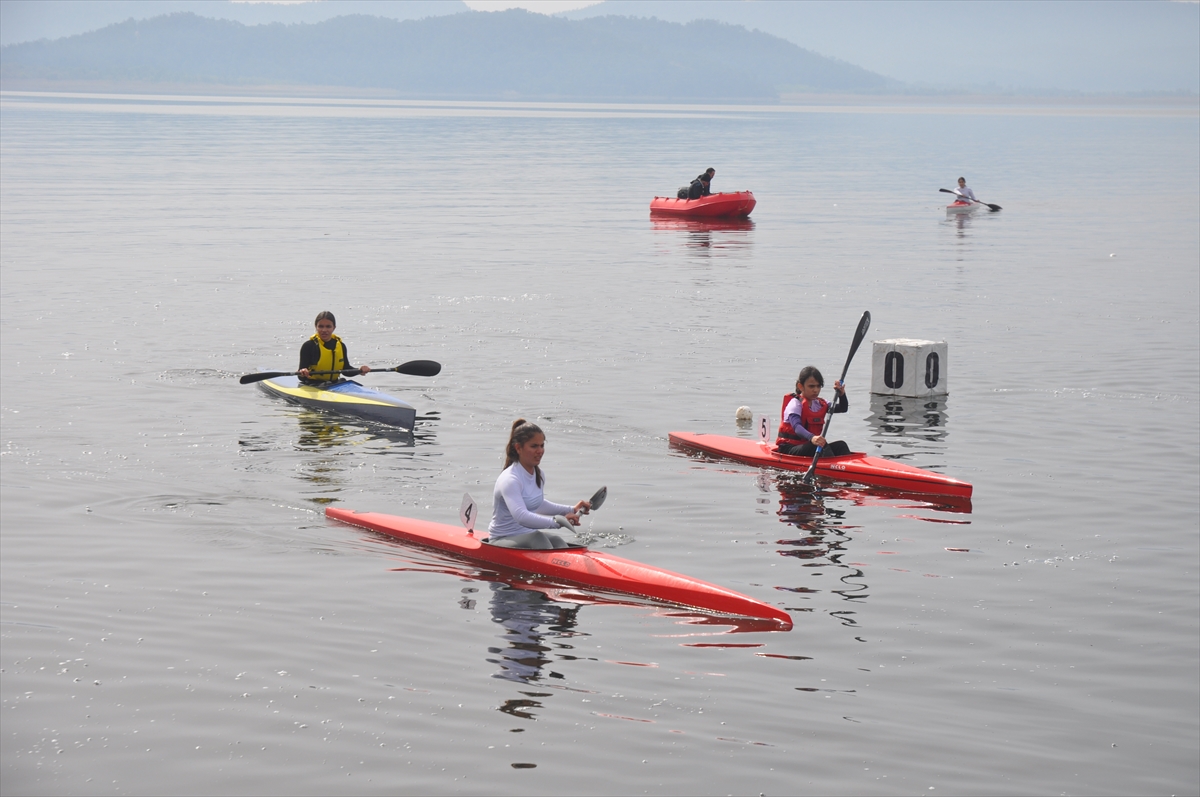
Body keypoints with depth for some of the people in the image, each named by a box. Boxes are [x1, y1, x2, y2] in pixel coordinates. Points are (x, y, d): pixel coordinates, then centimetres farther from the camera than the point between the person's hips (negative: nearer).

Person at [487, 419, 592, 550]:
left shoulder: (538, 475, 10)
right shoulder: (509, 480, -20)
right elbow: (521, 516, -35)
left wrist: (572, 510, 23)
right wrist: (557, 522, -44)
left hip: (527, 536, 7)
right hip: (502, 541, -7)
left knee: (558, 541, -25)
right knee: (537, 538, -35)